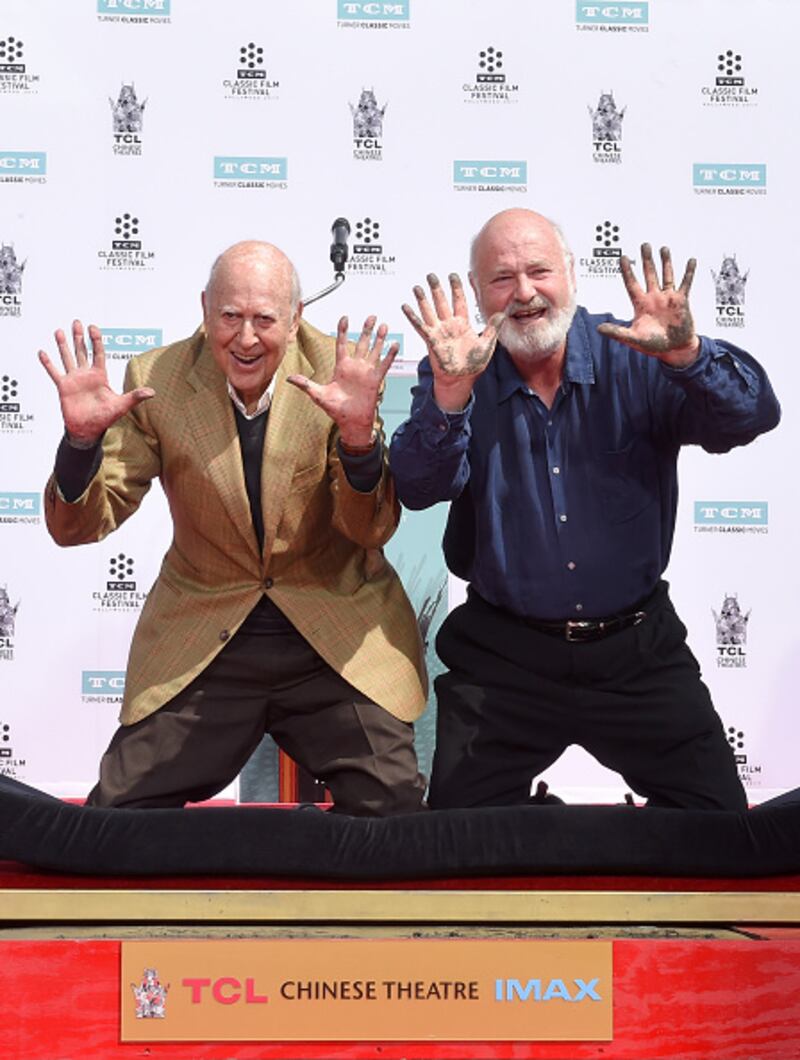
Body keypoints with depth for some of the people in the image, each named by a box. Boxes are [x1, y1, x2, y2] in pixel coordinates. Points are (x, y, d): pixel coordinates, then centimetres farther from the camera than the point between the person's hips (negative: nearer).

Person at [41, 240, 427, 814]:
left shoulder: (338, 373, -8)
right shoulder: (155, 379, -6)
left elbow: (373, 532, -10)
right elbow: (79, 525, -5)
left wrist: (358, 435, -29)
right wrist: (83, 438, -25)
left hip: (339, 639, 0)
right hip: (200, 647, 1)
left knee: (397, 823, -7)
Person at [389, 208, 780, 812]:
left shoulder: (636, 360, -5)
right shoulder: (455, 373, -5)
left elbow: (752, 416, -18)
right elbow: (420, 488, -20)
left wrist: (686, 355, -37)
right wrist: (450, 392, -38)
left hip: (638, 651, 1)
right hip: (502, 659, 0)